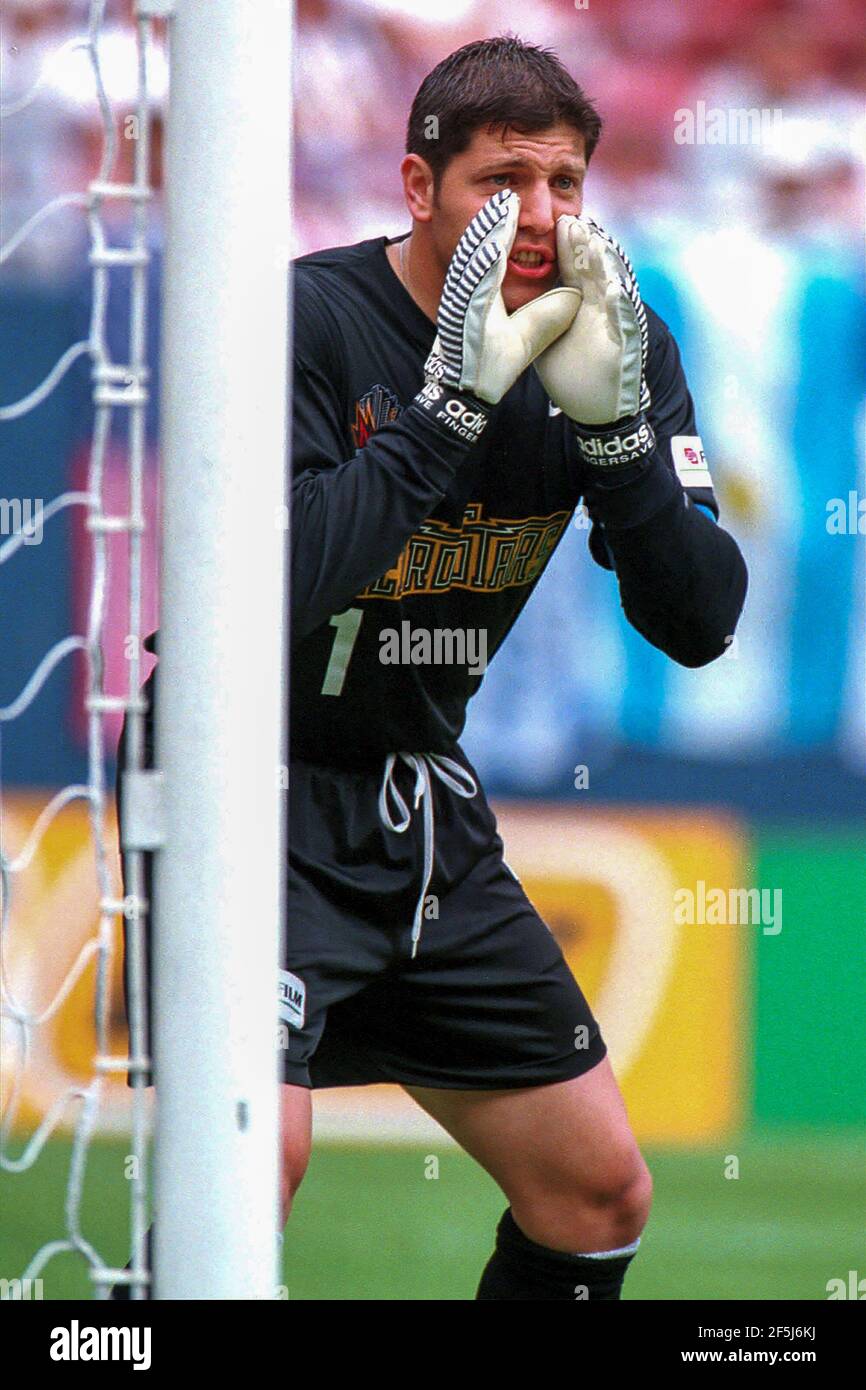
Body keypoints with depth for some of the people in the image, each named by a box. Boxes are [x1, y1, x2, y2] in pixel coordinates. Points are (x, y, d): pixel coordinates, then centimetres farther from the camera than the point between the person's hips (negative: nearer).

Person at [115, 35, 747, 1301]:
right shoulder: (305, 319, -18)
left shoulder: (617, 342, -1)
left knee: (601, 1197, 8)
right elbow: (276, 578, -32)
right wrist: (457, 397, -32)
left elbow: (700, 621, -8)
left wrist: (610, 422, -23)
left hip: (425, 812, 7)